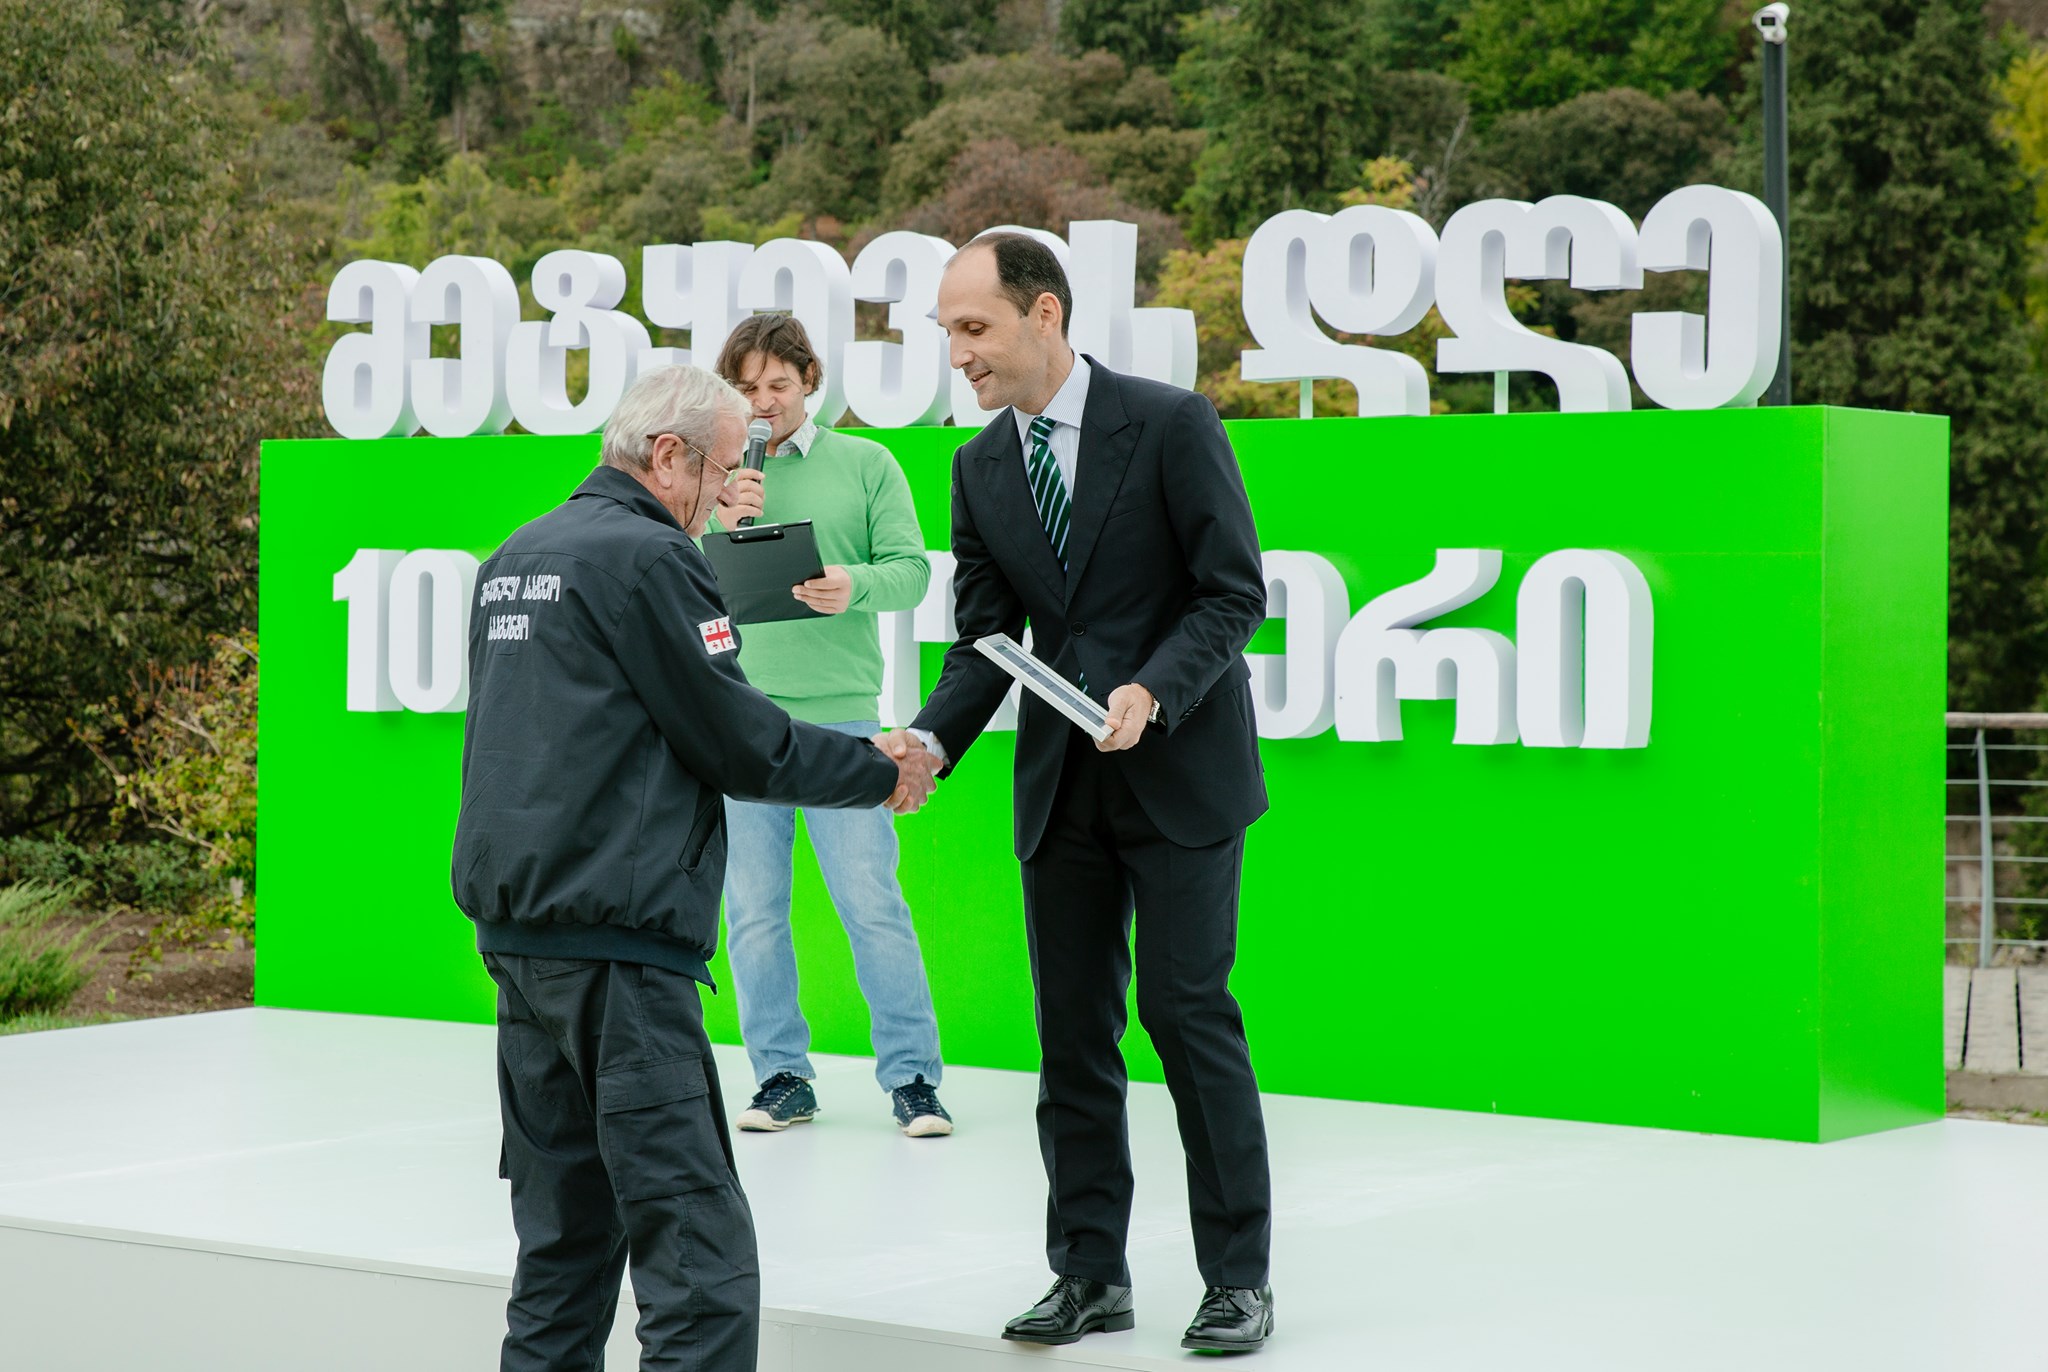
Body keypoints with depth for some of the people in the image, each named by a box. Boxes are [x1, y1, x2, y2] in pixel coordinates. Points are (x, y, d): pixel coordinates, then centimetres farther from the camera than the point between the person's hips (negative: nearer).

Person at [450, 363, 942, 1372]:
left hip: (514, 932, 9)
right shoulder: (649, 557, -9)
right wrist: (882, 774, 5)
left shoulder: (514, 559, 17)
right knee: (698, 1249, -11)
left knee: (566, 1244, 12)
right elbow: (738, 743, -8)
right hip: (616, 937, -9)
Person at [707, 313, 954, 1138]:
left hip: (839, 714, -2)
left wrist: (856, 585, -19)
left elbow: (912, 568, 1)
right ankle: (783, 1077, 15)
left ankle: (912, 1077, 5)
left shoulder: (865, 464, 6)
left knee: (871, 902, -4)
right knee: (752, 910, 4)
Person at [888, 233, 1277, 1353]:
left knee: (1187, 1010, -6)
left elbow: (1235, 594, -9)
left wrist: (1152, 694, -23)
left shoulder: (1170, 423, -9)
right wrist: (930, 739, -11)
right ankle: (1089, 1273, 15)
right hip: (1061, 785, 5)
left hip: (1177, 769, -5)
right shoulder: (980, 469, 7)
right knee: (1072, 1027, 6)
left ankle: (1238, 1277, 4)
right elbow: (984, 637, 7)